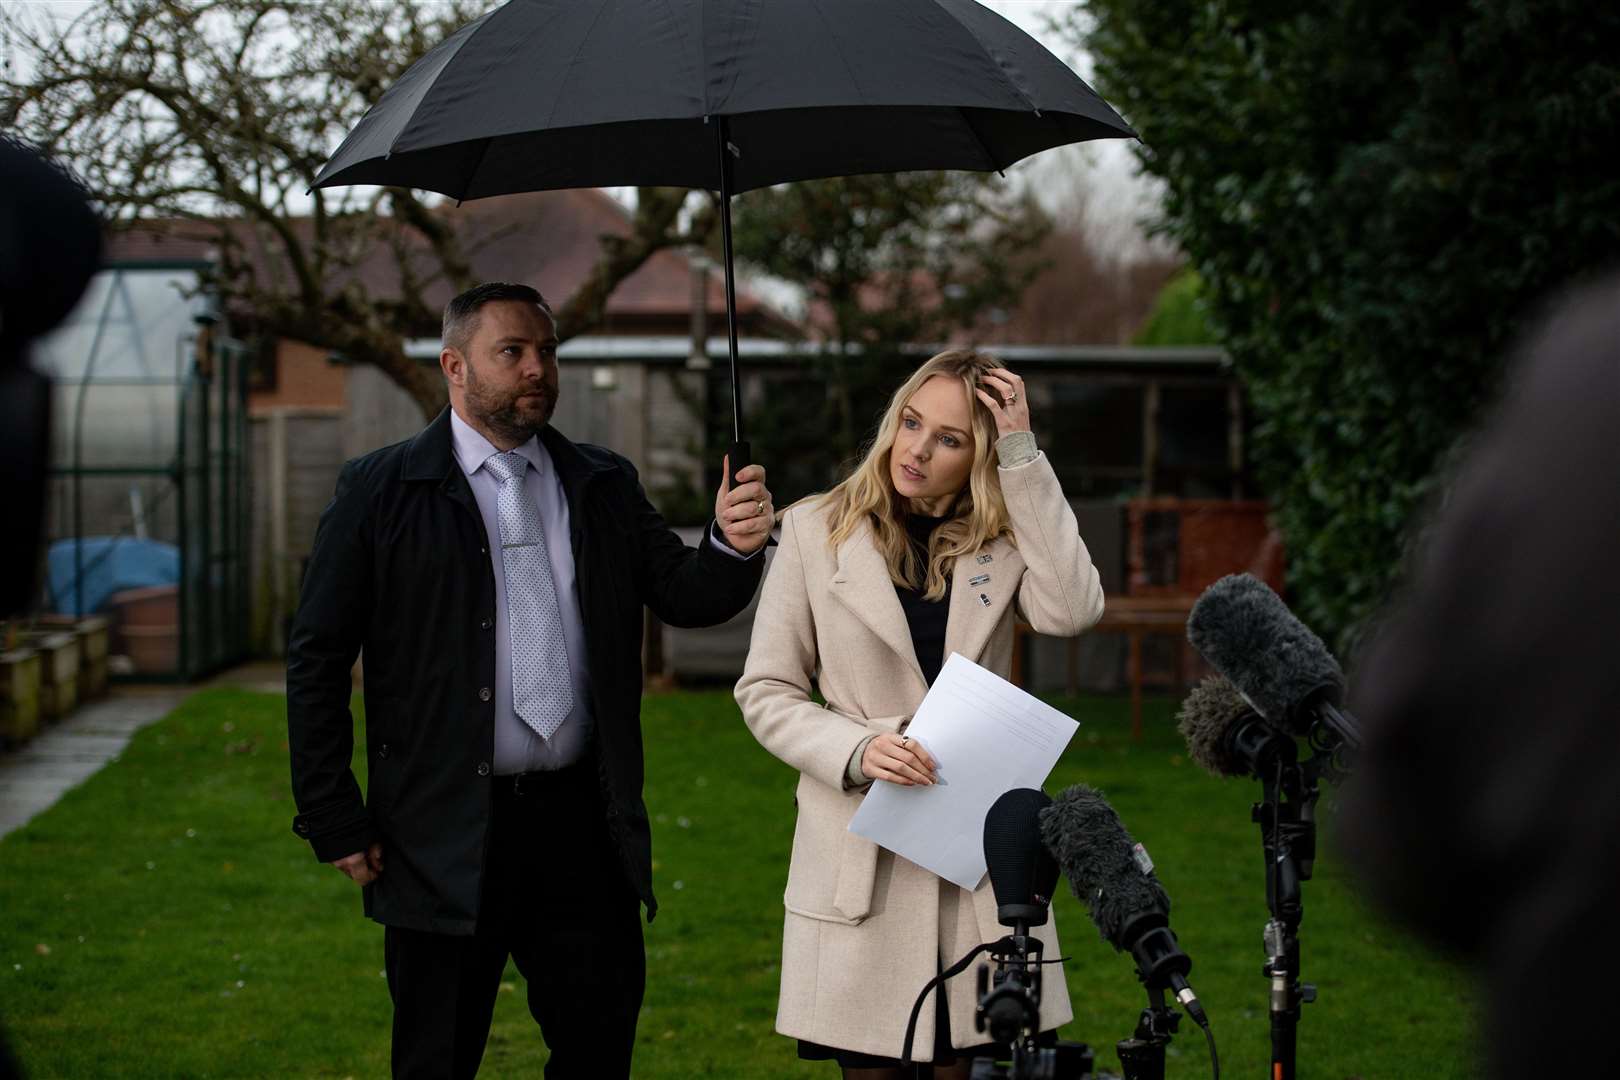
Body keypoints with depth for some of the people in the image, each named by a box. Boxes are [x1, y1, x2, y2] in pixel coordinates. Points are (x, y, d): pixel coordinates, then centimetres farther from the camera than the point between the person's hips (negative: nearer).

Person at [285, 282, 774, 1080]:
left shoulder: (604, 486, 11)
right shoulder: (380, 491, -1)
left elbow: (686, 598, 2)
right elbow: (316, 662, -2)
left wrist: (732, 546, -21)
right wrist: (333, 824, -6)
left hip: (585, 826, 3)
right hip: (446, 838, -3)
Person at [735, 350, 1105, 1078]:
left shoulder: (1002, 541, 7)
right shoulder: (816, 530, 2)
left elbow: (1072, 609, -14)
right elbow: (766, 691, 2)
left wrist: (1023, 459, -11)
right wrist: (856, 750, -16)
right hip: (862, 853, -1)